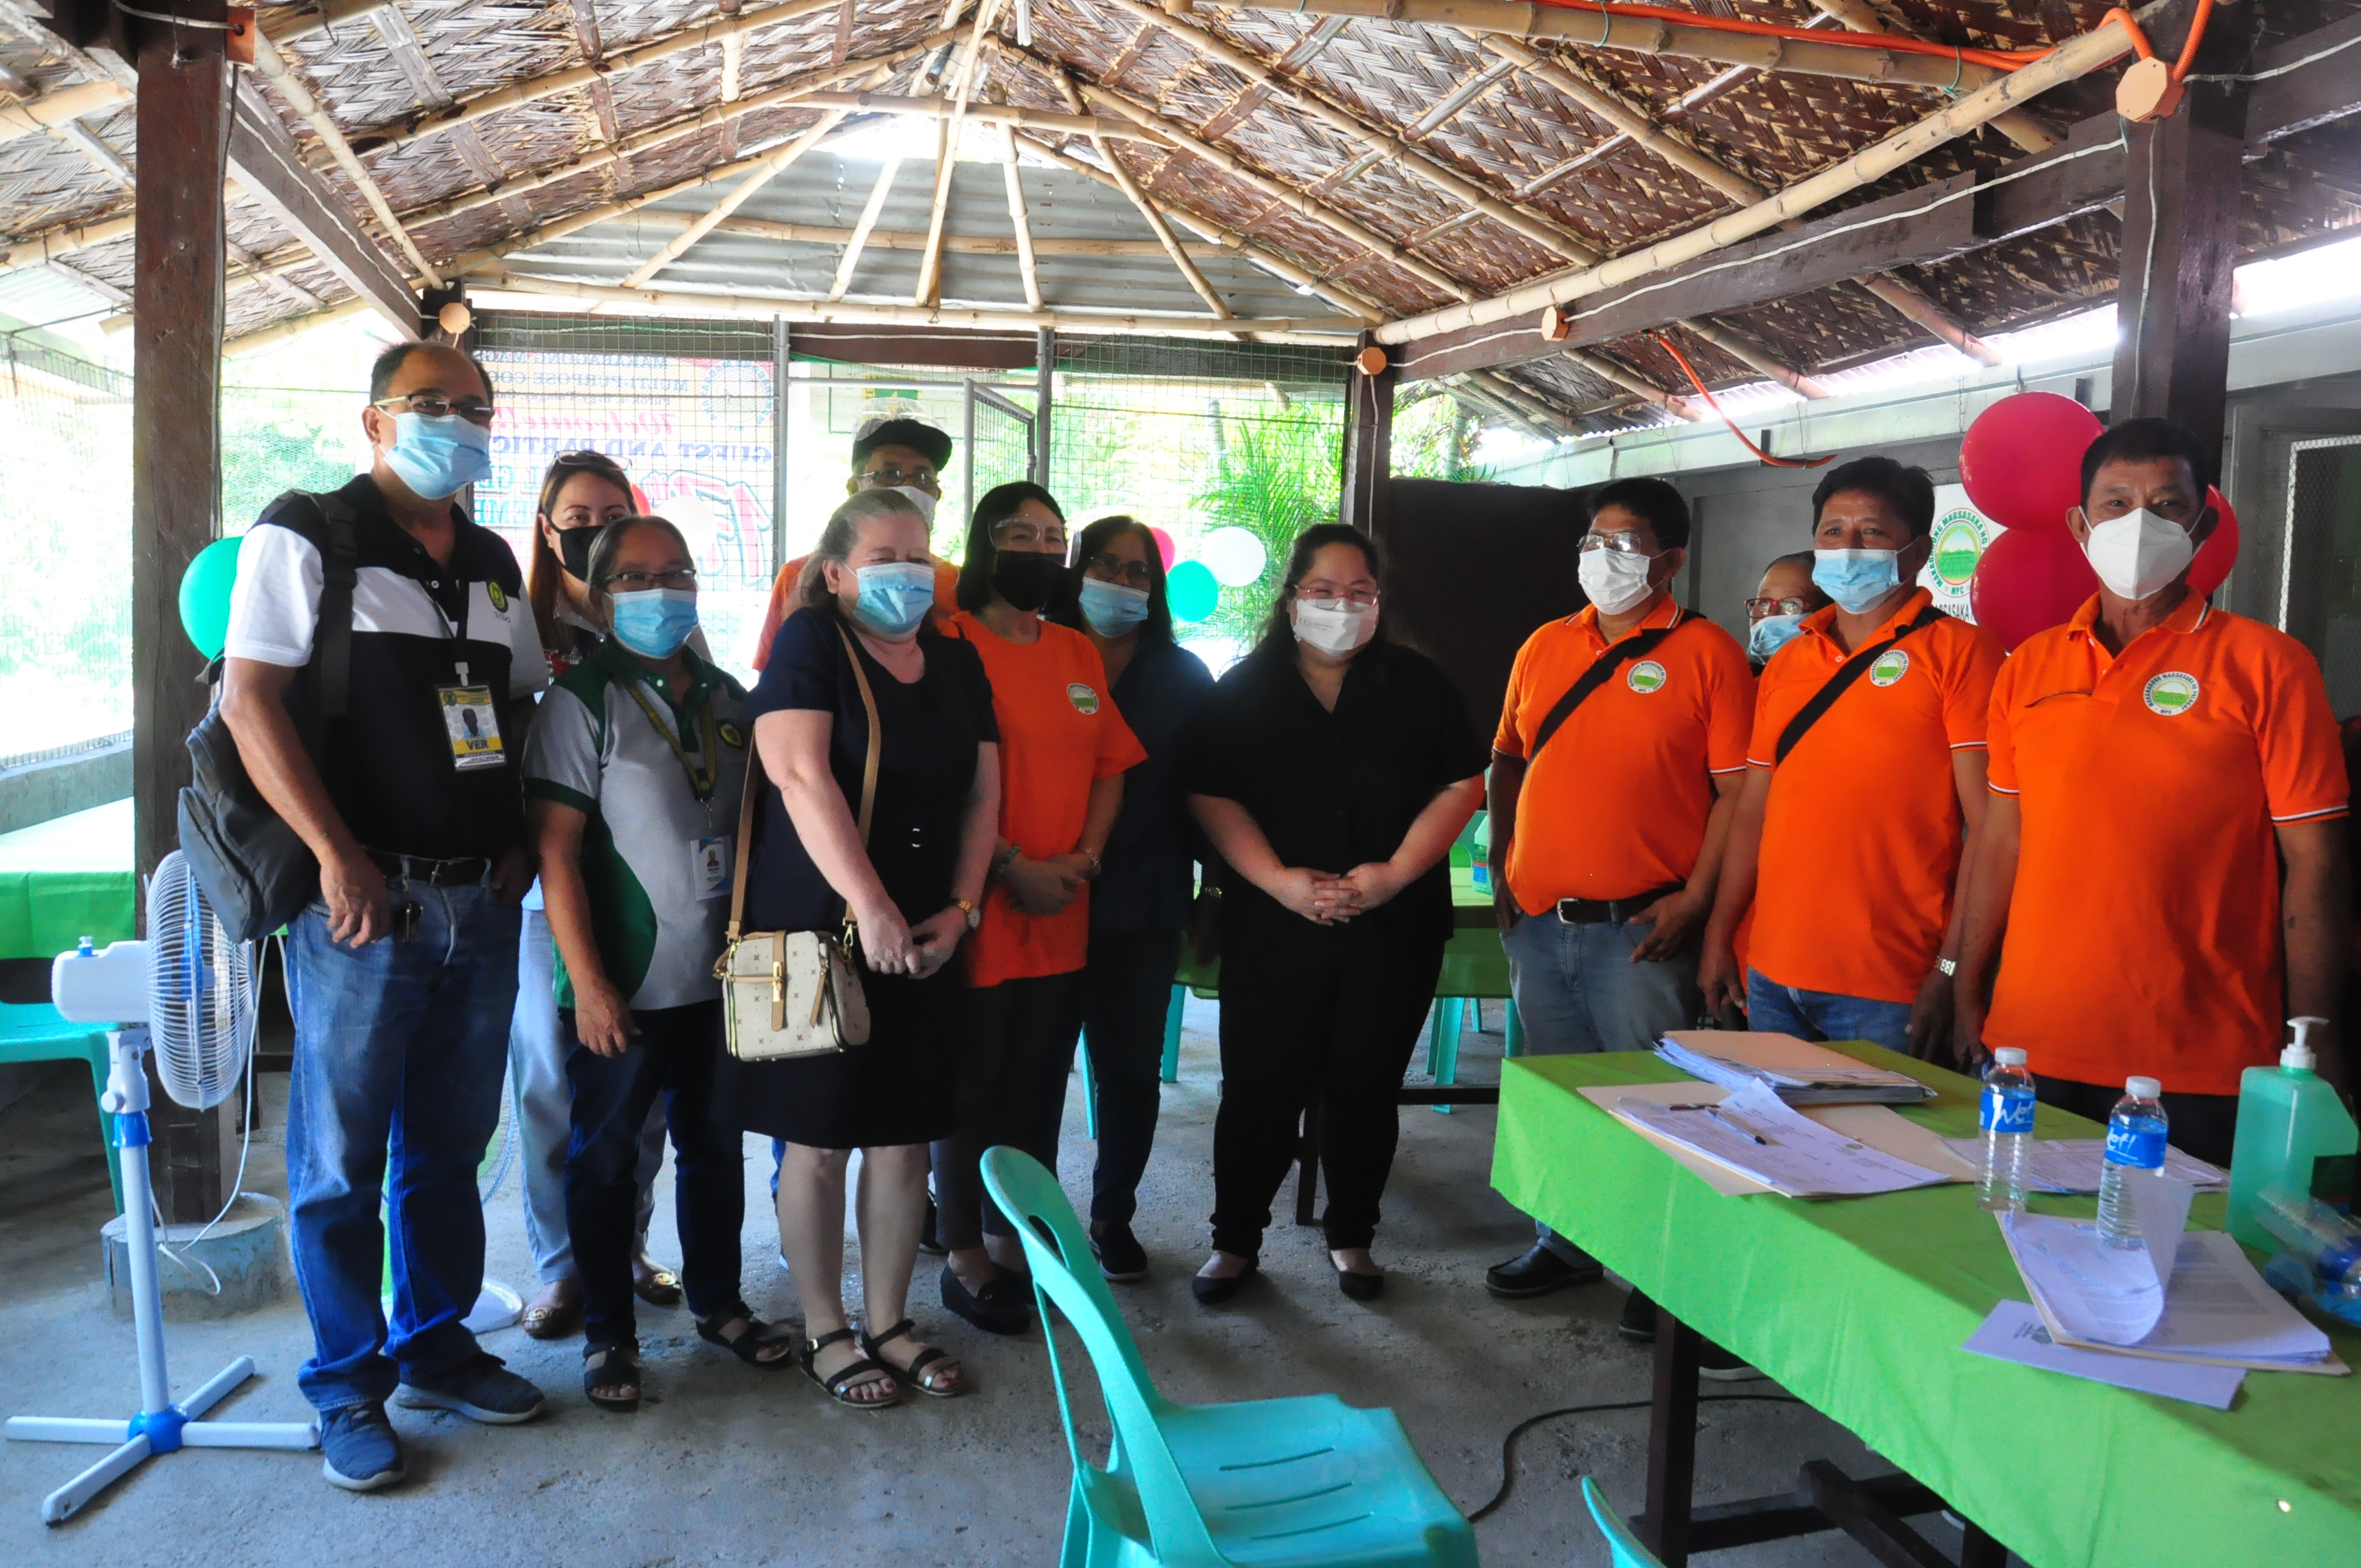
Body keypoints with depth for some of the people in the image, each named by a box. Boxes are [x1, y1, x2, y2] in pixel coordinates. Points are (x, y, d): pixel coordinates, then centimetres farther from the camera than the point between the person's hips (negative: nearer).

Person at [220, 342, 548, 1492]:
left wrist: (522, 836, 6)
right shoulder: (307, 535, -4)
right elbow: (251, 701, -11)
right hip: (365, 902, -6)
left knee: (450, 1146, 15)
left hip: (482, 904, 6)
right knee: (343, 1159, 5)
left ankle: (435, 1347, 31)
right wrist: (340, 856, -18)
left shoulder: (494, 563, 15)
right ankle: (348, 1386, 20)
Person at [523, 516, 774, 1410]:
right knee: (605, 1158, 7)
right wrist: (587, 982, -16)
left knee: (715, 1144, 16)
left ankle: (717, 1301, 33)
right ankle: (608, 1334, 22)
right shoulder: (583, 700, -8)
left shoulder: (729, 699, 8)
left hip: (720, 978, 5)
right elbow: (555, 850, -12)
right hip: (623, 988, -5)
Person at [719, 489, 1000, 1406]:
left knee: (905, 1140, 10)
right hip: (820, 933, -5)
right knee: (818, 1143, 5)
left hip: (926, 941, 5)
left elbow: (983, 794, 10)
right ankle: (826, 1333, 20)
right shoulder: (811, 644, -5)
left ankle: (889, 1323, 24)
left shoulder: (957, 664, 12)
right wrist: (870, 908, -23)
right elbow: (802, 777, -18)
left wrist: (959, 908, -2)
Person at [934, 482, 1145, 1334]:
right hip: (979, 911, -6)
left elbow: (1110, 763, 13)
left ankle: (1011, 1240, 29)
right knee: (973, 1087, 5)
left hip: (1062, 914, 6)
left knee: (1039, 1085, 14)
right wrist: (1010, 866, -16)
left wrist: (1083, 858, -1)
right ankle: (964, 1257, 19)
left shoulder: (1077, 652, 13)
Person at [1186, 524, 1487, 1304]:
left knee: (1366, 1088, 9)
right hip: (1272, 926, 0)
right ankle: (1235, 1239, 19)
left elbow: (1462, 785, 2)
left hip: (1394, 926, 1)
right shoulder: (1244, 688, 5)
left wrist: (1397, 872, -11)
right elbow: (1210, 796, -1)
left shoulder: (1420, 684, 6)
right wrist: (1278, 879, -14)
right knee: (1259, 1087, 2)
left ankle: (1350, 1235, 27)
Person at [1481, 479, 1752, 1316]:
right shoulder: (1544, 647, 12)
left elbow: (1737, 791, -8)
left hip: (1638, 930, -5)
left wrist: (1693, 900, -14)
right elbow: (1509, 762, 18)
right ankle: (1566, 1242, 32)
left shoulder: (1707, 653, -4)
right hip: (1538, 923, 6)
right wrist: (1503, 870, 9)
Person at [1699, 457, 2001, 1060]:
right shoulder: (1786, 663, 13)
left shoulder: (1955, 651, -4)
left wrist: (1953, 970, -14)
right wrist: (1718, 940, 10)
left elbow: (1988, 824, -10)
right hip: (1771, 977, 5)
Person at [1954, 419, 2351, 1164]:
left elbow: (2312, 864, -3)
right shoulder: (2030, 667, 9)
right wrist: (1969, 996, 9)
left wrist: (2311, 1044, -7)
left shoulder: (2267, 666, -1)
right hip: (2031, 1050, 3)